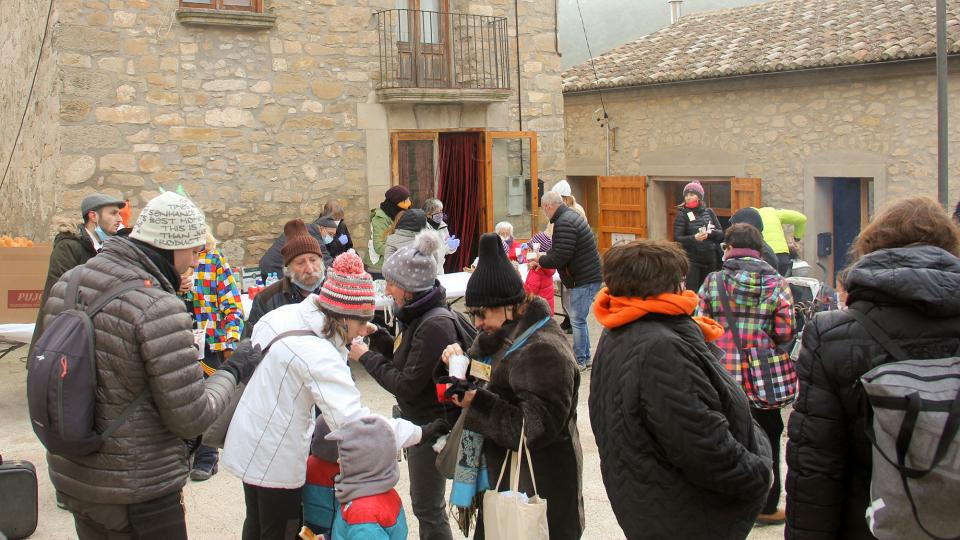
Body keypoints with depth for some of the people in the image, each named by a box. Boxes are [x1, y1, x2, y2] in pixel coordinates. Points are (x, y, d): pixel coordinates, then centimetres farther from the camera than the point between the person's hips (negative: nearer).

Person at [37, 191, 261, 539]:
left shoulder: (67, 284, 0)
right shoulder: (159, 308, -24)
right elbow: (191, 419, -19)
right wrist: (233, 372, -3)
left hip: (69, 477, 8)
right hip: (138, 491, -7)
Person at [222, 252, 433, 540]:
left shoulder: (284, 314, -5)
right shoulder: (317, 354, -31)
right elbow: (352, 422, -35)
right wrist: (420, 432, -32)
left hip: (248, 445, 8)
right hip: (275, 459, -8)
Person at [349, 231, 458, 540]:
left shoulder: (435, 325, -25)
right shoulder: (418, 314, 3)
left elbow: (407, 385, -23)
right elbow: (406, 357, 10)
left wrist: (366, 358, -14)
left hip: (432, 424, -9)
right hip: (418, 420, 9)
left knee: (428, 508, 4)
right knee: (424, 502, 21)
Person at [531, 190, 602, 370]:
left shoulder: (564, 224, -21)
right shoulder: (571, 215, 14)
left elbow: (560, 257, -23)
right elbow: (561, 250, 22)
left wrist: (540, 260, -7)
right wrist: (544, 259, 13)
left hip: (584, 279, -11)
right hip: (588, 276, 11)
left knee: (577, 320, -3)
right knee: (578, 320, 17)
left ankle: (580, 360, 4)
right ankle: (585, 358, 24)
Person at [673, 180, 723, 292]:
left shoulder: (709, 212, 8)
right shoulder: (682, 214, -3)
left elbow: (721, 234, 8)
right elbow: (677, 239, -10)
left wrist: (711, 232, -13)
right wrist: (694, 238, -27)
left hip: (710, 260, 4)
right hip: (691, 261, -4)